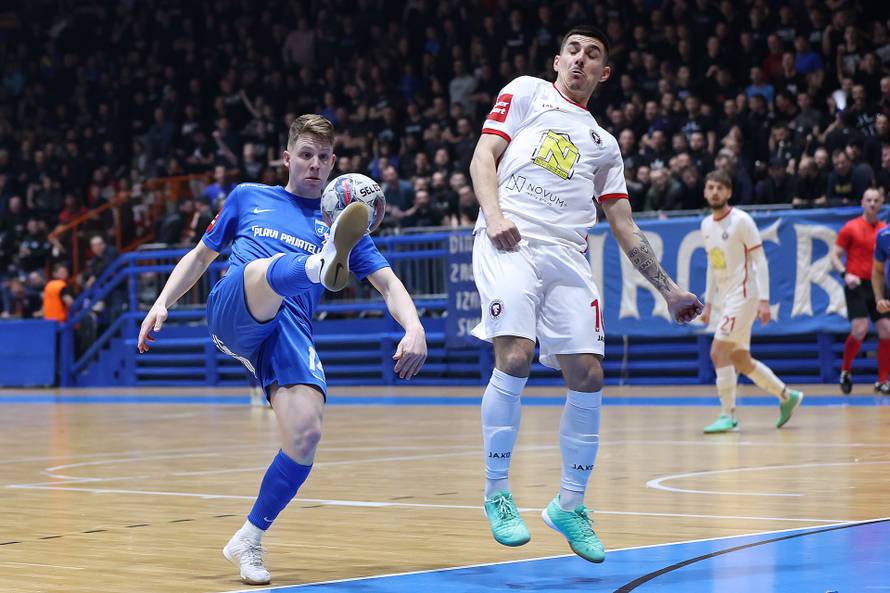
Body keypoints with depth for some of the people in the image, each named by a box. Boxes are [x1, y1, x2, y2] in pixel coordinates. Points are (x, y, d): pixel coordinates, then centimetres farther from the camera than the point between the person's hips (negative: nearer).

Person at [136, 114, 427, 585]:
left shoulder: (339, 225, 23)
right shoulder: (248, 197, 25)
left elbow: (388, 284, 13)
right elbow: (200, 256, 31)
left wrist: (414, 328, -7)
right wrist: (161, 304, 16)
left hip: (290, 334, 1)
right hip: (231, 312, -1)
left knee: (305, 434, -22)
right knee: (276, 268, -35)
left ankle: (248, 542, -3)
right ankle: (324, 266, -74)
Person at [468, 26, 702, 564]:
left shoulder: (603, 143, 27)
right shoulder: (526, 93, 17)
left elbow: (625, 228, 25)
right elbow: (483, 158, 7)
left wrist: (669, 290, 19)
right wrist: (494, 216, -12)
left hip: (567, 256, 4)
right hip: (509, 243, -4)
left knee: (588, 377, -6)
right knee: (515, 360, -21)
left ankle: (570, 504, 10)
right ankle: (496, 493, -7)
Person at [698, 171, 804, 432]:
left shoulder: (741, 220, -10)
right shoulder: (706, 225, 12)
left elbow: (760, 260, -11)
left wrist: (764, 300, -18)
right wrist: (708, 303, 17)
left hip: (743, 296, -8)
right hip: (724, 299, 8)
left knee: (718, 353, -14)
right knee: (740, 361, 10)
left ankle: (728, 416, -7)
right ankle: (787, 396, 25)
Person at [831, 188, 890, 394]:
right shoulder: (851, 228, 0)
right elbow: (834, 255, 0)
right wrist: (845, 274, -16)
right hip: (857, 285, -4)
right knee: (860, 330, -16)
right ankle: (845, 371, 8)